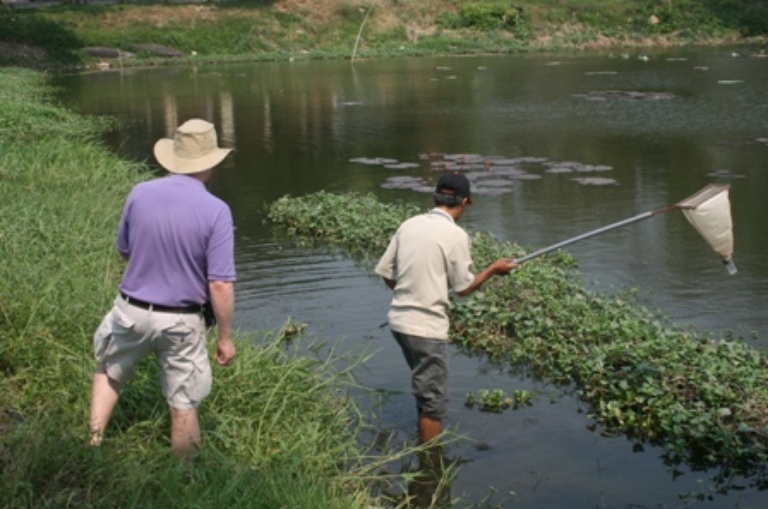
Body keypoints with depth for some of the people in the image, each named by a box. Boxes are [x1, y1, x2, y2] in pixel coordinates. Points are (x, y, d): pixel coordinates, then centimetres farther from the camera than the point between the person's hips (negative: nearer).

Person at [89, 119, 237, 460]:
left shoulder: (139, 194, -7)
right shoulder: (216, 211, -16)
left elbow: (124, 250, 9)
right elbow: (221, 285, -16)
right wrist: (225, 337, -7)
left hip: (132, 311, 3)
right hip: (181, 322, -2)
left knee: (108, 373, 28)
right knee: (184, 404, 12)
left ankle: (93, 446, 24)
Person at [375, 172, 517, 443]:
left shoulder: (409, 224, 4)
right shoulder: (455, 234, -14)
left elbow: (385, 272, 10)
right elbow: (463, 287, -7)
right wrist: (494, 269, 7)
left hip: (399, 320, 7)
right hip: (426, 327, -7)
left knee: (424, 388, 25)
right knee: (434, 400, 5)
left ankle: (423, 446, 39)